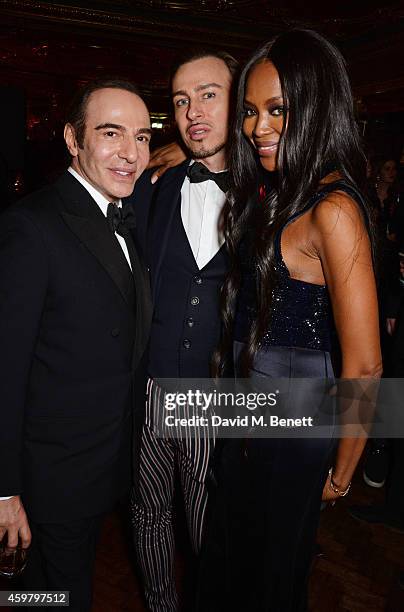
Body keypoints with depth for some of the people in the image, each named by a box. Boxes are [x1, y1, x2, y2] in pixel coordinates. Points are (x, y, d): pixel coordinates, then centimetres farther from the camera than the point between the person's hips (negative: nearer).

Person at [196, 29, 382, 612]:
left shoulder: (331, 208, -25)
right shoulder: (271, 189, 2)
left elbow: (364, 365, -23)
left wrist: (341, 473, -10)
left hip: (293, 413, -8)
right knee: (231, 550, 29)